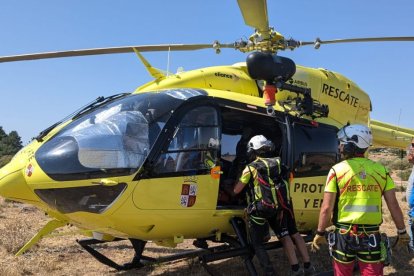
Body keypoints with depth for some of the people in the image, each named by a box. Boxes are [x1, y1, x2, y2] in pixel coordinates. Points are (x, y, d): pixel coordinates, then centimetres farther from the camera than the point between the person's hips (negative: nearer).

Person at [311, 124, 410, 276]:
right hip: (371, 236, 2)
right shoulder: (381, 170, 1)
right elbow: (393, 205, 1)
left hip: (344, 234, -1)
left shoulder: (337, 170, -7)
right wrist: (402, 231, 14)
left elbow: (327, 208, -8)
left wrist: (320, 233, 3)